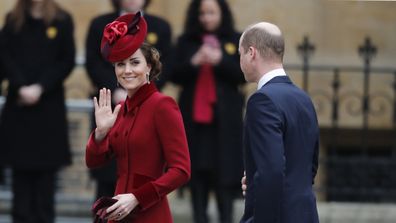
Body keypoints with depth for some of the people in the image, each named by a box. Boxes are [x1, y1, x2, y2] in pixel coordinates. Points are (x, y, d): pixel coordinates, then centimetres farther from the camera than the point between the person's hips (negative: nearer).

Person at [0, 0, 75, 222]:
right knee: (21, 166, 2)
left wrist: (40, 88, -12)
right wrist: (21, 87, -14)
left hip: (49, 104, -1)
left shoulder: (62, 21, 1)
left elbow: (67, 61, -3)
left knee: (46, 166, 1)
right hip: (19, 104, 1)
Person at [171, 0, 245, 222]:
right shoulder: (186, 42, 8)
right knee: (197, 170, 0)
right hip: (194, 115, 1)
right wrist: (193, 63, -16)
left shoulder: (236, 41, 6)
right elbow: (175, 75, 2)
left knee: (225, 170, -6)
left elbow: (243, 75, -1)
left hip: (225, 117, -1)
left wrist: (220, 60, -16)